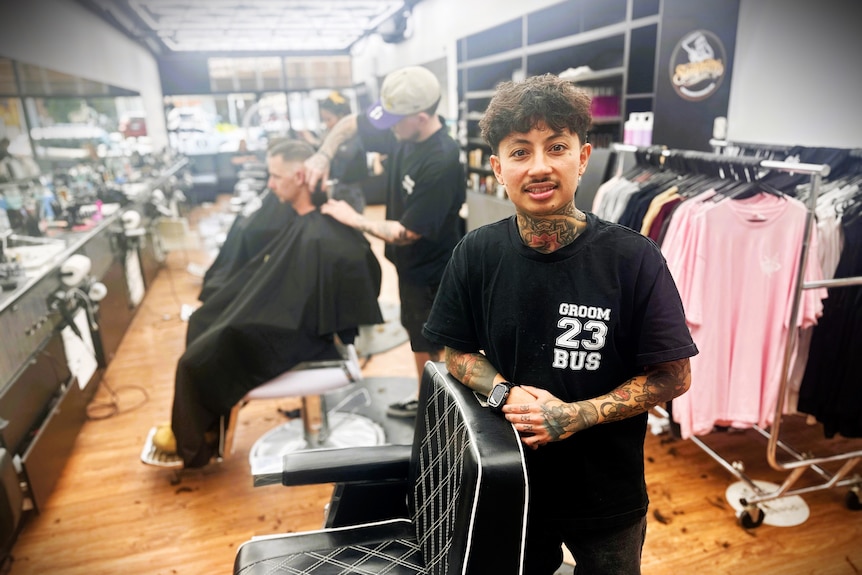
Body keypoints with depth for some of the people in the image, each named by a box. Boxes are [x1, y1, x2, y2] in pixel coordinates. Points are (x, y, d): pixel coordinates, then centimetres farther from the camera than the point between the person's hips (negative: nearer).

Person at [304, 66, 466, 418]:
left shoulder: (441, 164, -31)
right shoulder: (403, 133, -7)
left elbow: (407, 232, -28)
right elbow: (349, 123, 9)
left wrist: (354, 219, -18)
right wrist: (324, 155, -9)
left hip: (432, 272, -8)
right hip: (412, 263, 8)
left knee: (429, 347, 8)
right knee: (422, 337, 24)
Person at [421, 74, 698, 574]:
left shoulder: (633, 258, -18)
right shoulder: (477, 254, -12)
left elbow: (674, 377, -13)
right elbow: (458, 351, -1)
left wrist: (574, 416, -23)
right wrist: (505, 393, -19)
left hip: (608, 492, -1)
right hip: (510, 480, 2)